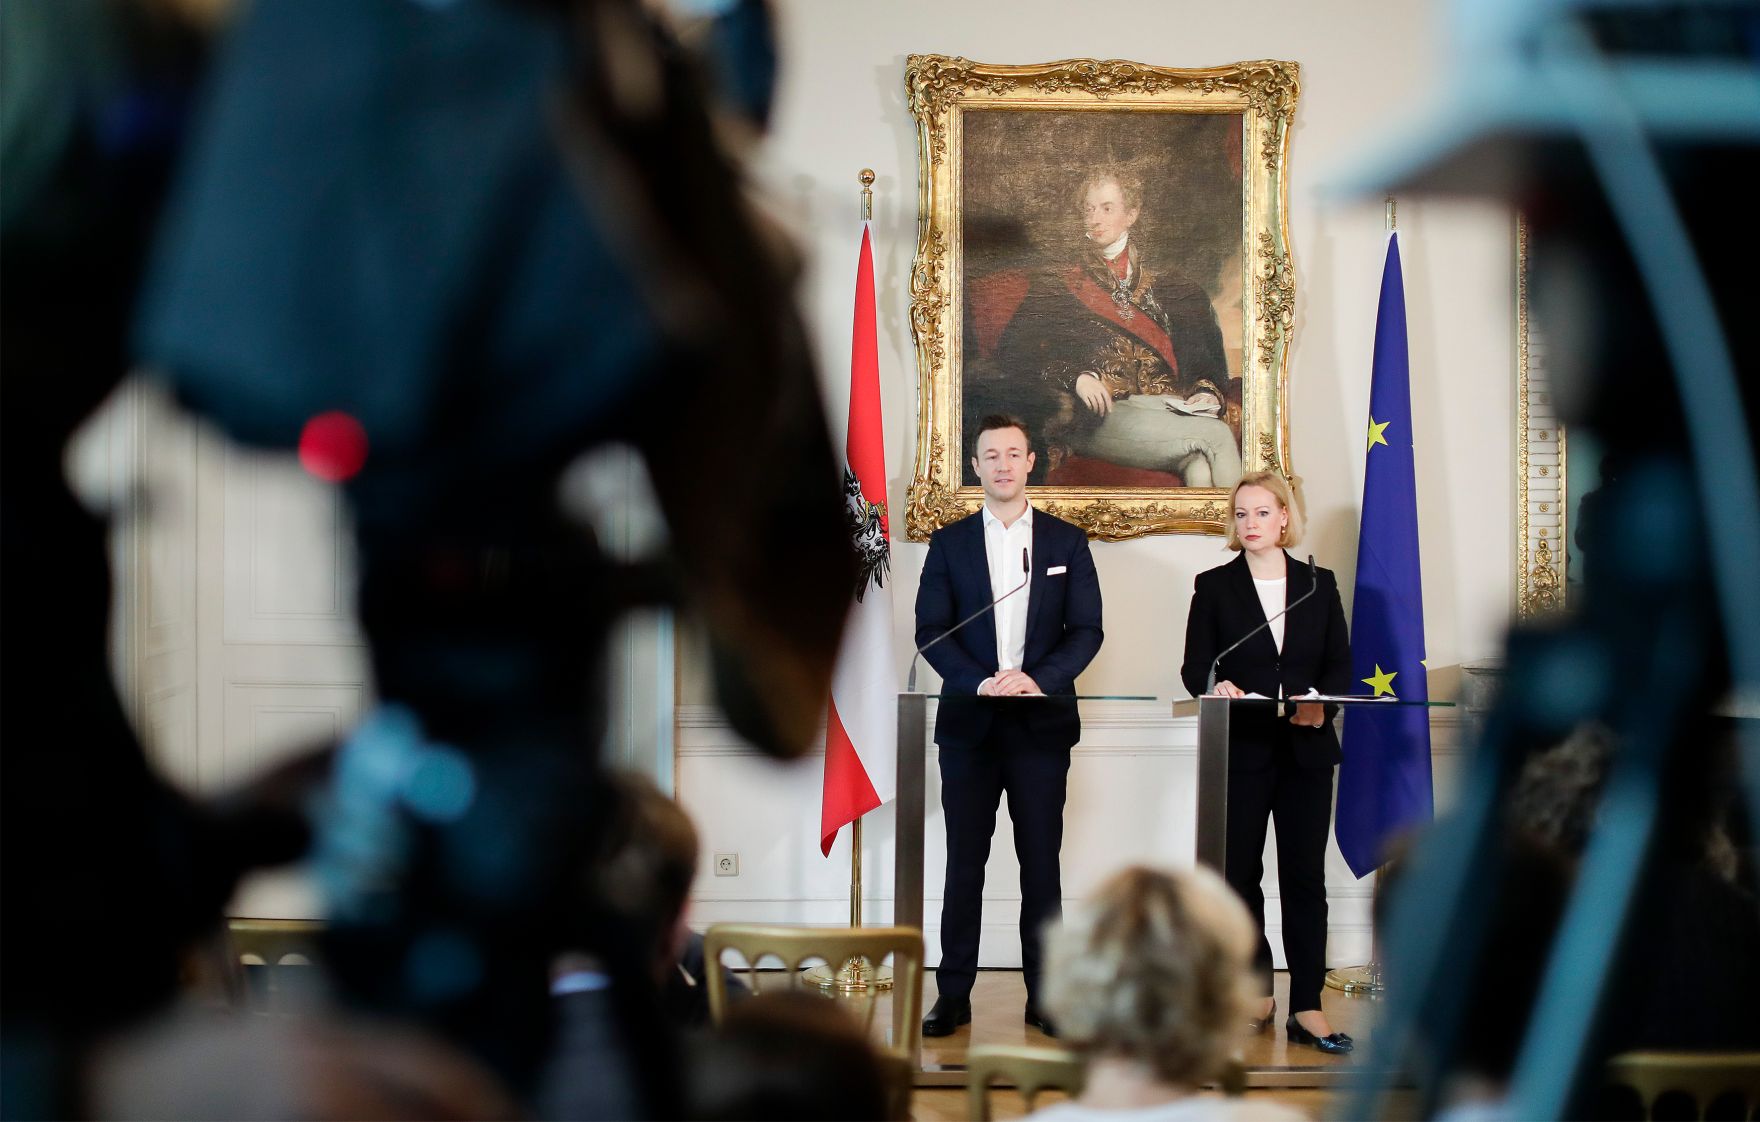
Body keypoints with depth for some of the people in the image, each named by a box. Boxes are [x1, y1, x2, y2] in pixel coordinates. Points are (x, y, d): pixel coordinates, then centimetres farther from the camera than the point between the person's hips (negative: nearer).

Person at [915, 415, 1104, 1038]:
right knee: (964, 864, 3)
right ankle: (953, 995, 7)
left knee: (1041, 863, 3)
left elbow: (1087, 630, 2)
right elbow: (931, 630, 1)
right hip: (969, 723, 0)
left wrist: (1038, 679, -14)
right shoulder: (949, 543, 7)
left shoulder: (1066, 541, 7)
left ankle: (1043, 994, 9)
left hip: (1041, 723, 0)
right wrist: (980, 682, -15)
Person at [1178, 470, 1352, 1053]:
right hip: (1240, 749, -1)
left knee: (1305, 876, -1)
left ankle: (1307, 1009, -1)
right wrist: (1217, 686, -22)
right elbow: (1195, 667, 1)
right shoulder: (1214, 586, 6)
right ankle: (1257, 994, 18)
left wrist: (1323, 703, -13)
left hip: (1306, 748, 1)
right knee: (1240, 874, 4)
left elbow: (1341, 665, 7)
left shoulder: (1319, 584, 10)